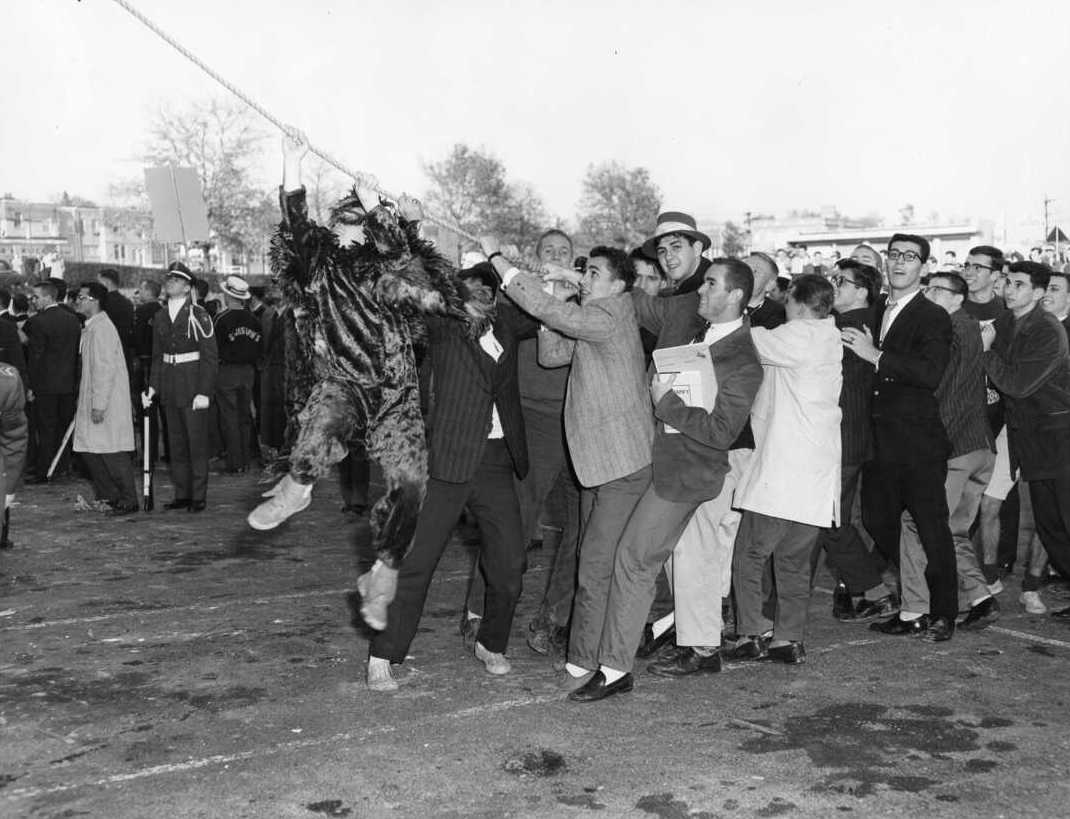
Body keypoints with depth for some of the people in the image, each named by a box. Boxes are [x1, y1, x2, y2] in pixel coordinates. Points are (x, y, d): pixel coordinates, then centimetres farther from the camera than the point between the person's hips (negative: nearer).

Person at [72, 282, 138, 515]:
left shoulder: (102, 328, -16)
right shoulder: (91, 327, 15)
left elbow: (106, 368, -21)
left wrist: (99, 405, -22)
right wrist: (89, 403, 18)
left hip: (108, 402, -10)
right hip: (91, 400, 10)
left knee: (112, 452, -5)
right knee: (88, 448, 12)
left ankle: (128, 501, 3)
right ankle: (109, 496, 22)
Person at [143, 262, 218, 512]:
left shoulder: (198, 315, -7)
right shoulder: (159, 317, 11)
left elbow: (211, 356, -9)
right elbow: (157, 357, 17)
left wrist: (204, 392, -15)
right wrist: (152, 388, 8)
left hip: (193, 384, -6)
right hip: (169, 387, 6)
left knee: (197, 442, -1)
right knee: (175, 443, 10)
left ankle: (199, 496, 6)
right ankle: (181, 494, 18)